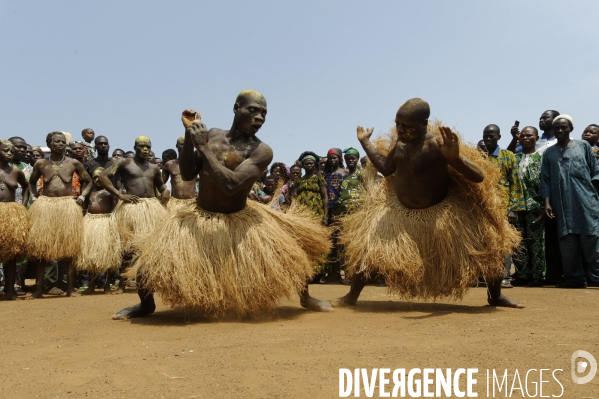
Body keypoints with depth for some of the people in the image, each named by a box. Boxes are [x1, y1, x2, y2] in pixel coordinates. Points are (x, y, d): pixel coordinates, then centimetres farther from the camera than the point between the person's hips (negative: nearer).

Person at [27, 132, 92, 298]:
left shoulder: (73, 163, 3)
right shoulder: (41, 164, 7)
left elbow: (88, 182, 14)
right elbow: (32, 182, 23)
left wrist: (82, 197, 0)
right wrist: (33, 198, 8)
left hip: (68, 206, -1)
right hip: (45, 206, 1)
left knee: (69, 246, 0)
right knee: (40, 246, -1)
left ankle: (70, 287, 7)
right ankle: (38, 288, 6)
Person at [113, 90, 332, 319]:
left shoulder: (261, 151, -19)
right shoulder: (213, 135, -5)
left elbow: (230, 185, -34)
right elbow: (187, 175, -6)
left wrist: (203, 146, -30)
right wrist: (189, 135, -17)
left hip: (240, 221, -1)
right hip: (199, 219, 2)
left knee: (294, 246, -5)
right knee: (149, 267, -5)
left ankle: (305, 297, 25)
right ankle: (146, 305, 30)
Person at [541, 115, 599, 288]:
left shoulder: (583, 146, 8)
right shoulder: (549, 153, 12)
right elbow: (546, 180, 9)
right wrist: (547, 202, -1)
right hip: (563, 205, 2)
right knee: (568, 243, 1)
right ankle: (574, 277, 6)